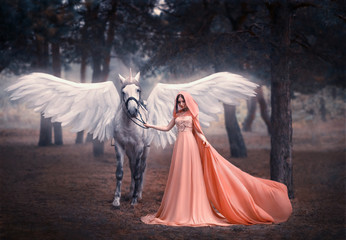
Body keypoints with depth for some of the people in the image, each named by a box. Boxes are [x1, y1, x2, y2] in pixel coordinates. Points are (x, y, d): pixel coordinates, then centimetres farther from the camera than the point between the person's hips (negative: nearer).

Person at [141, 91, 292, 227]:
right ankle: (178, 211, 6)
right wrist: (151, 126, 20)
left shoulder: (192, 113, 4)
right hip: (179, 146, 5)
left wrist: (205, 141, -14)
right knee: (179, 177, 3)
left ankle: (193, 211, -5)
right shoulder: (177, 115, 17)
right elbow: (167, 128, 21)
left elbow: (197, 131, 2)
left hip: (190, 145, -4)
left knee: (191, 176, -6)